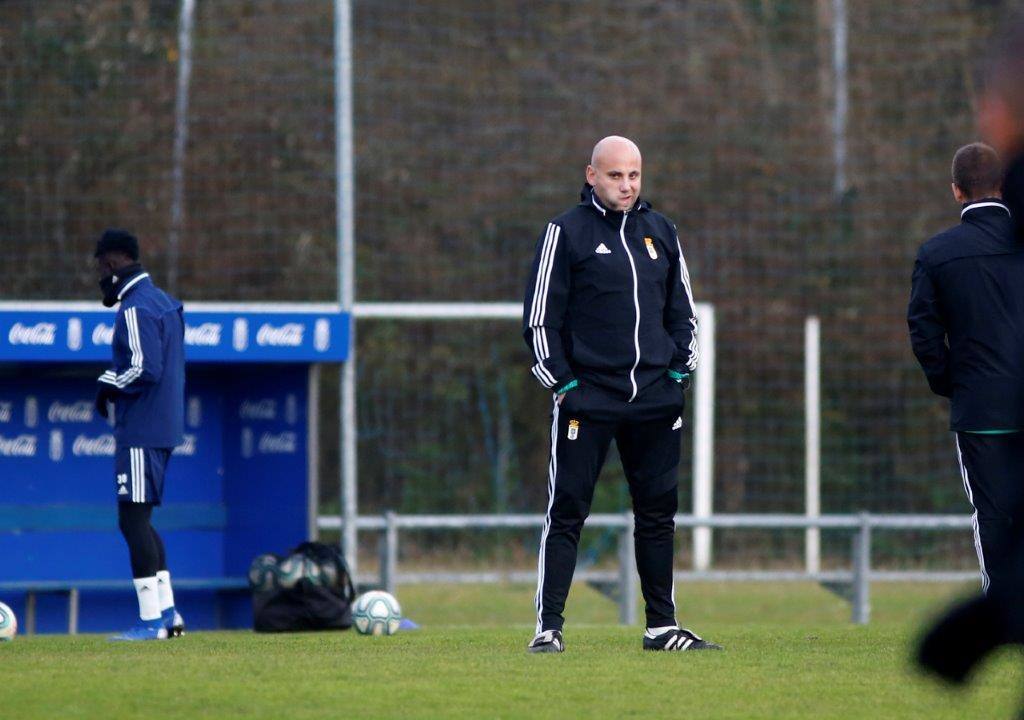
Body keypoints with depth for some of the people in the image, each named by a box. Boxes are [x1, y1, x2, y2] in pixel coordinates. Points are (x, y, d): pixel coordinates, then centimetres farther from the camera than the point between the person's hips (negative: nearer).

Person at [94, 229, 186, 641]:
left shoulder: (135, 309, -15)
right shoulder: (162, 302, 16)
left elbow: (145, 369, -23)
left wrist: (109, 386, -7)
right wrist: (114, 385, 16)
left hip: (140, 432, -10)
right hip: (164, 427, 10)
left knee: (134, 518, -8)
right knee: (137, 521, 15)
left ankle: (151, 621, -10)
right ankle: (168, 614, 15)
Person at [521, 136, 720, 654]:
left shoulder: (660, 232, 13)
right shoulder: (565, 233, -1)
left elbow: (683, 312, 20)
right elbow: (540, 318, -2)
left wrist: (678, 374, 8)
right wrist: (562, 384, -8)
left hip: (656, 399, 5)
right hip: (586, 398, -5)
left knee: (658, 510, 7)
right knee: (567, 510, -6)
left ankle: (661, 626, 15)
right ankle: (548, 626, -4)